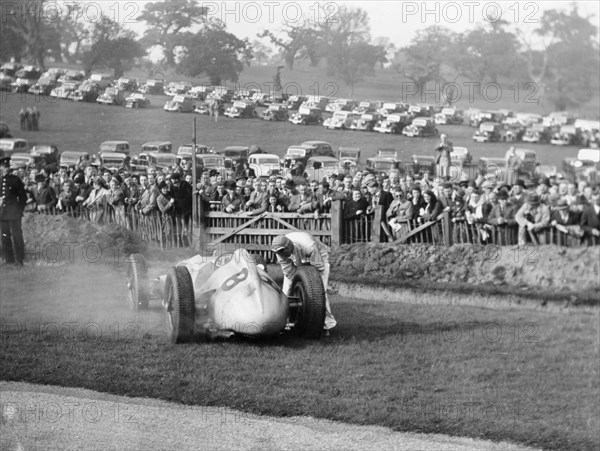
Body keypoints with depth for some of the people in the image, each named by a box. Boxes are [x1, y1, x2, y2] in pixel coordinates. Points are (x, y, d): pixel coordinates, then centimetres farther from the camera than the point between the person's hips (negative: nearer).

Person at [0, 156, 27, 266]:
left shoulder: (16, 180, 0)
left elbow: (23, 197, 2)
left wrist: (20, 209, -4)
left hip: (14, 212, -4)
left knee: (16, 236, -5)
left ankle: (19, 259, -3)